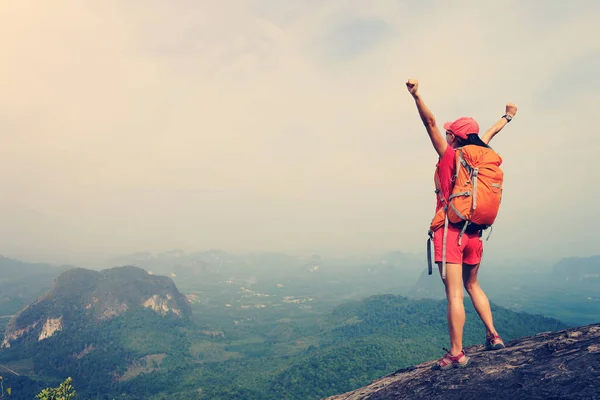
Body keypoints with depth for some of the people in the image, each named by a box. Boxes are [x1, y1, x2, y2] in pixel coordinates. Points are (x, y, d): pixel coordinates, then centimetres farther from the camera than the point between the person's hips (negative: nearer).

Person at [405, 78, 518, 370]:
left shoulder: (449, 156, -6)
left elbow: (430, 123, -16)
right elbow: (489, 133, 27)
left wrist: (416, 96, -26)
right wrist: (507, 117, 47)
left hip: (450, 231, -6)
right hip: (474, 233, 6)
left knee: (455, 294, -5)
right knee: (472, 286, 23)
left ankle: (456, 354, 0)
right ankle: (493, 336, 27)